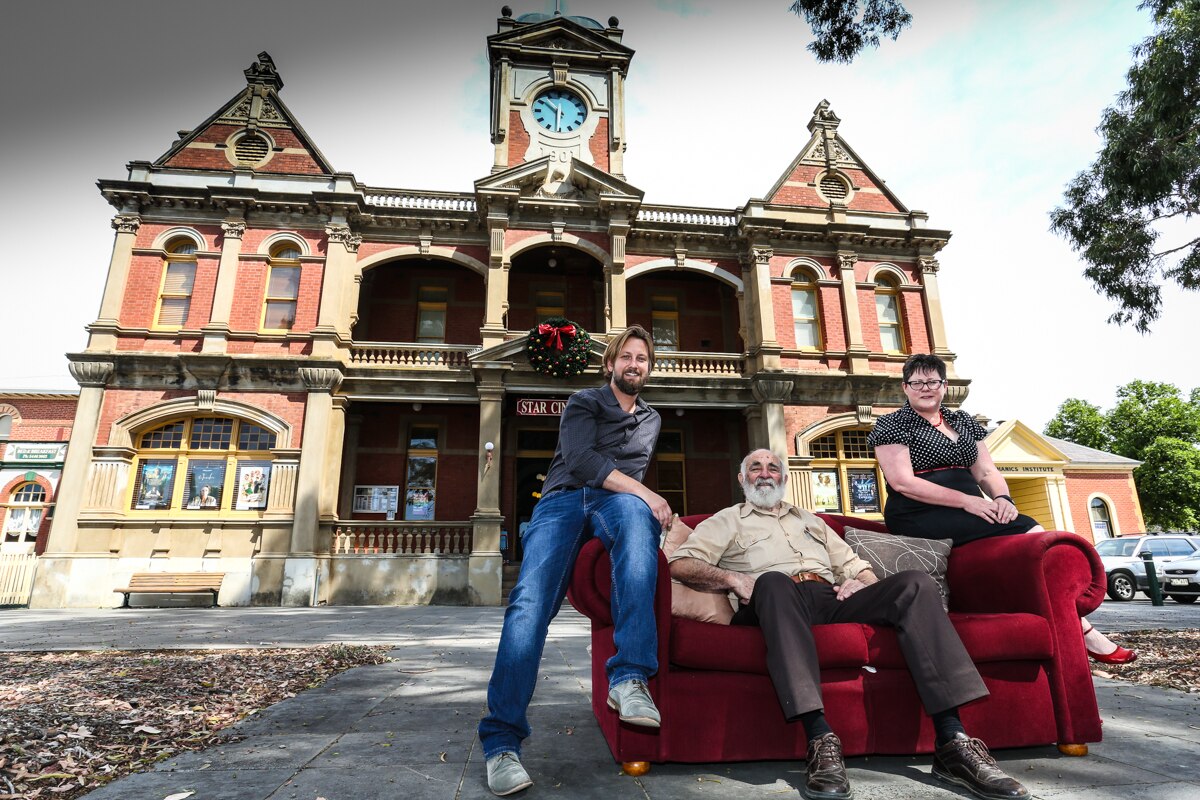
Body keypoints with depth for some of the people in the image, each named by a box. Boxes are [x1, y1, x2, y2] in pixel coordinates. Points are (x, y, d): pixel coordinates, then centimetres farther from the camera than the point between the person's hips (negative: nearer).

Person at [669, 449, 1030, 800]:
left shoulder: (809, 519, 35)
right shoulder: (727, 520, 20)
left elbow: (854, 565, 28)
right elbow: (679, 564, 4)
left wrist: (862, 581, 3)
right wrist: (732, 578, -11)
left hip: (832, 597, 5)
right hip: (777, 599, -4)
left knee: (914, 583, -18)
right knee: (773, 581, -39)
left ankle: (952, 741, -25)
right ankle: (821, 739, -43)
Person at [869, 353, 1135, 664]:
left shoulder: (963, 421, 20)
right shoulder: (892, 424, 0)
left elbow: (987, 471, 14)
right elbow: (902, 482, -12)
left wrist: (1002, 497, -9)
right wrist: (965, 500, -18)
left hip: (970, 509, 6)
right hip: (921, 517, -6)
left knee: (1039, 539, -20)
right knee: (1028, 532, -21)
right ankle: (1083, 632, -14)